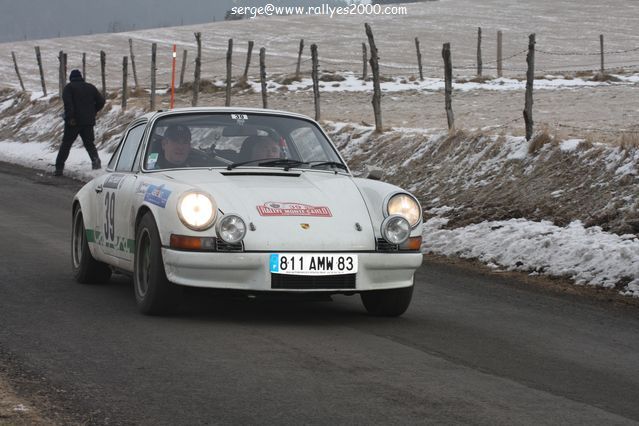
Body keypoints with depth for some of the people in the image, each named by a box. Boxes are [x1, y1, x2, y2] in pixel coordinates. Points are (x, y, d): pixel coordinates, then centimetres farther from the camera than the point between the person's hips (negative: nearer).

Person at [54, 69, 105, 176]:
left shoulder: (69, 87, 0)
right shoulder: (90, 87, 13)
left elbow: (67, 102, -18)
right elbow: (101, 101, 10)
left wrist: (70, 117, -20)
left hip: (73, 123, -3)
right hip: (88, 121, 3)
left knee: (66, 144, 4)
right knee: (89, 143, 12)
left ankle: (59, 168, 4)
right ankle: (95, 159, -15)